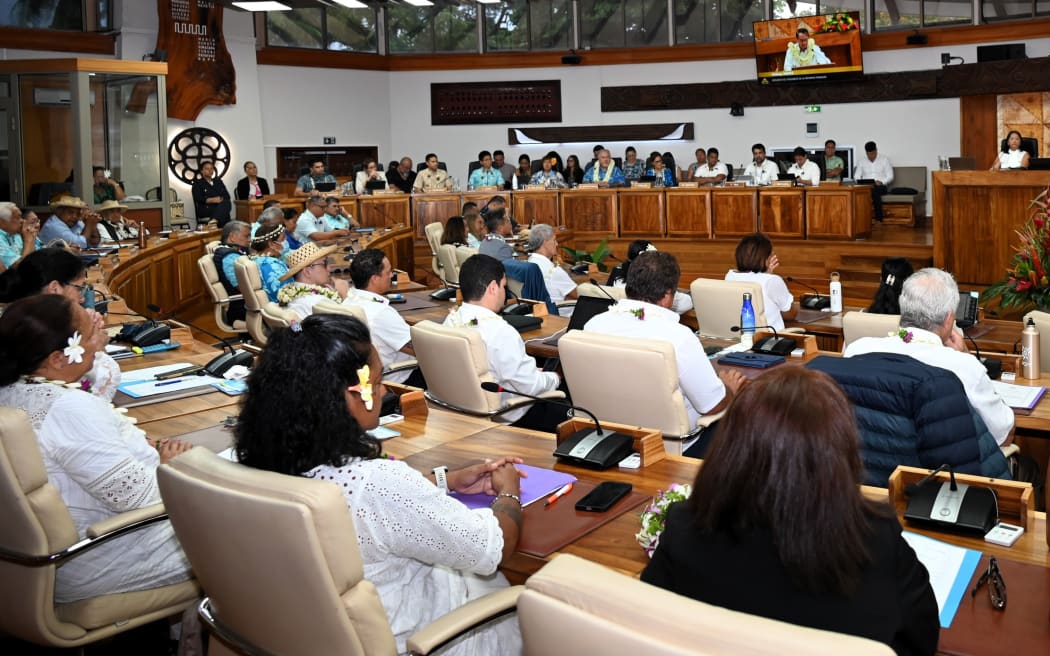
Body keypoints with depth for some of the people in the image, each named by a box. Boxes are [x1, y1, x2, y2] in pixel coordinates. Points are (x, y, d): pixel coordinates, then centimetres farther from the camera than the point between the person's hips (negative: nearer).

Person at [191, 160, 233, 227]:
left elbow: (227, 196, 16)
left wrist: (220, 199, -8)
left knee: (226, 203, -36)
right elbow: (198, 198, -3)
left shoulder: (218, 181, 28)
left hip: (222, 207, 4)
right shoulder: (197, 183, 14)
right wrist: (212, 200, -14)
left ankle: (215, 221, -56)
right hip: (206, 209, -4)